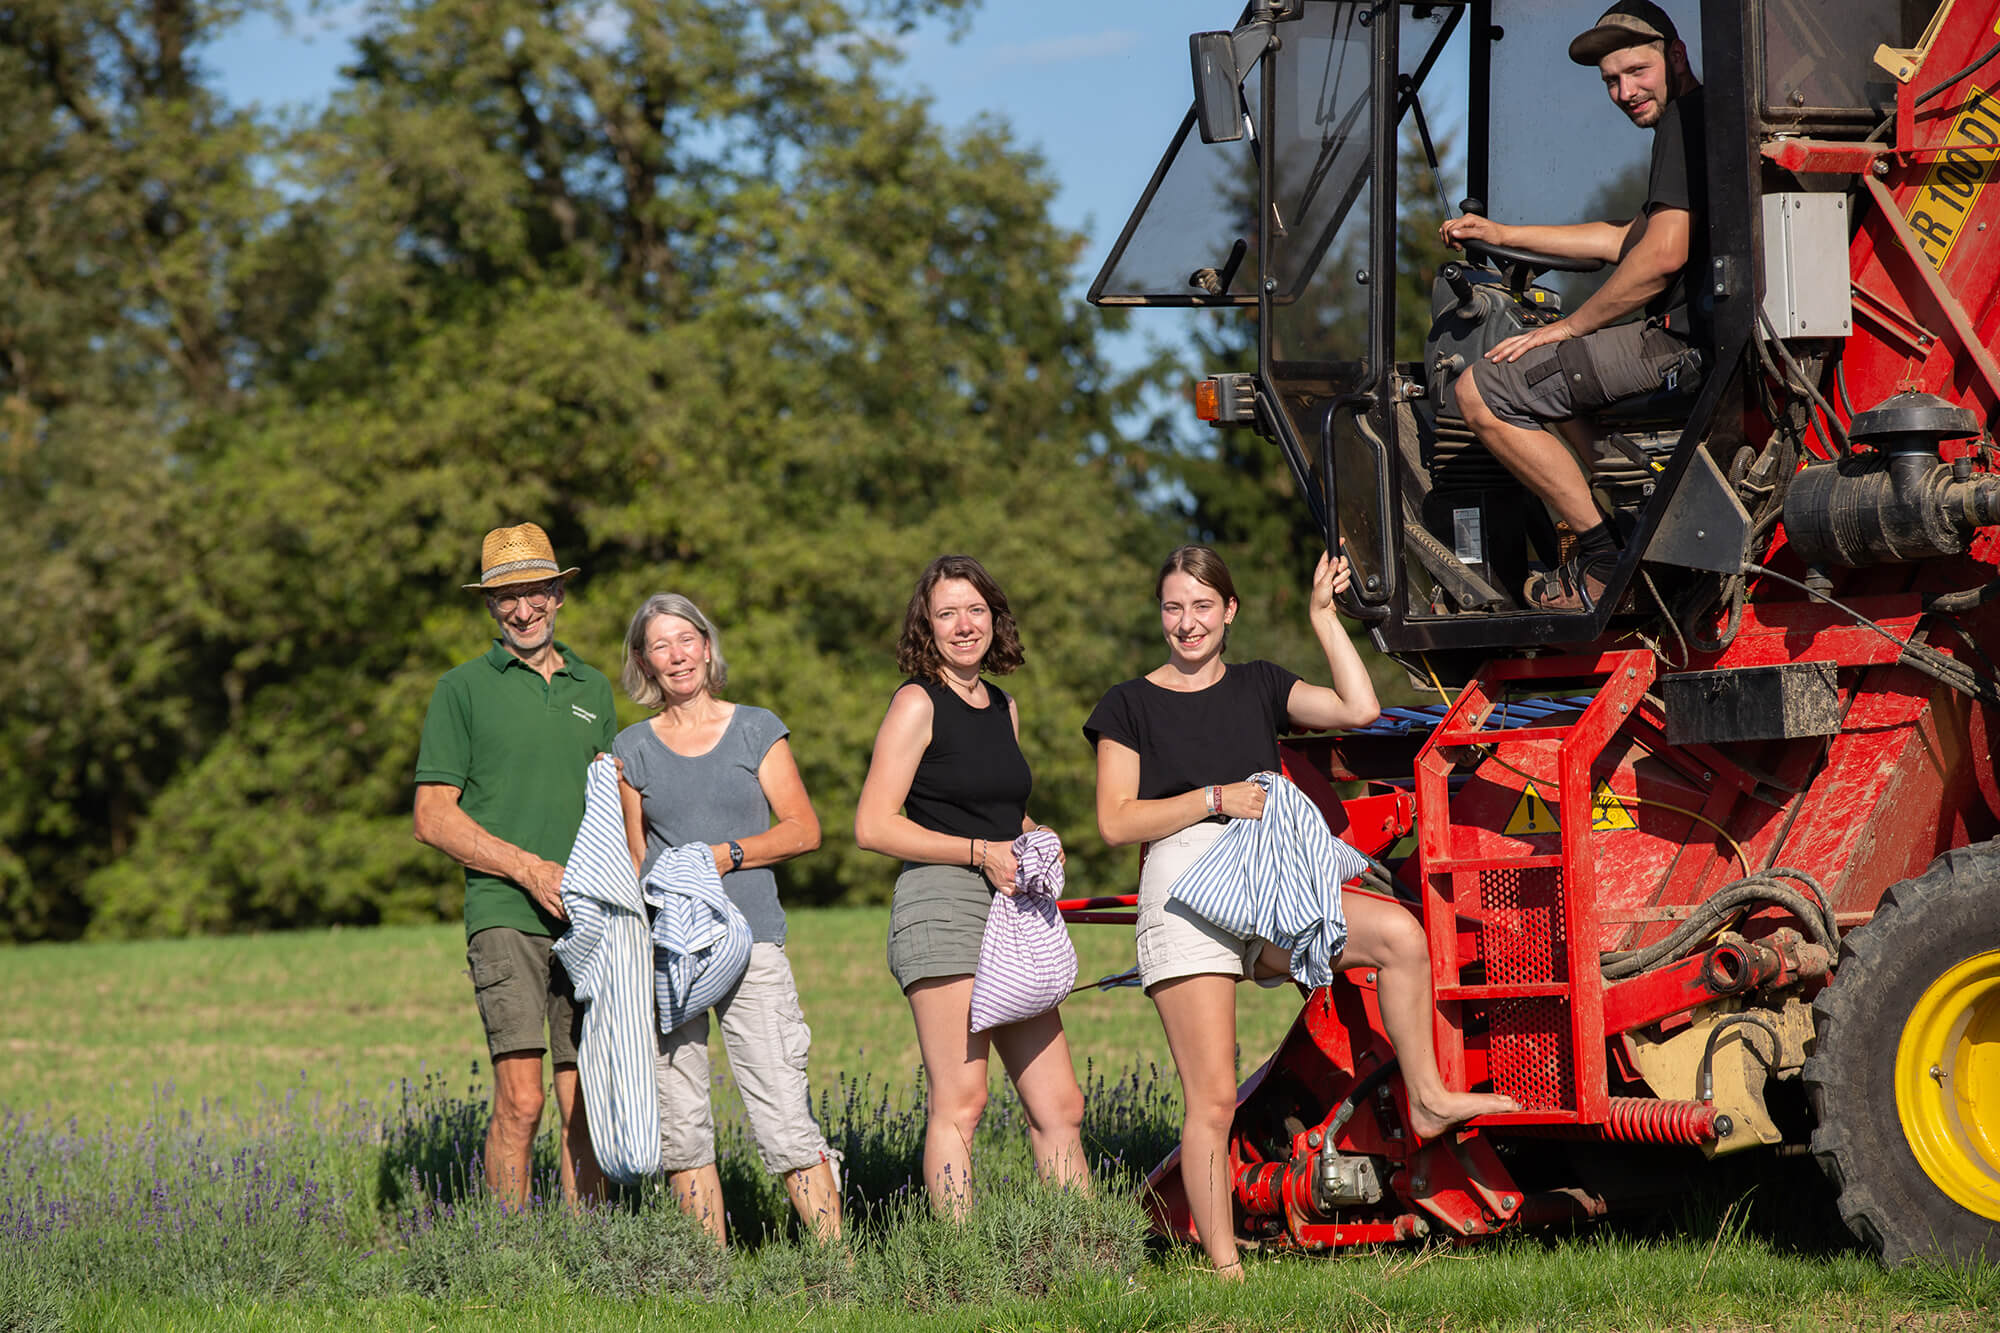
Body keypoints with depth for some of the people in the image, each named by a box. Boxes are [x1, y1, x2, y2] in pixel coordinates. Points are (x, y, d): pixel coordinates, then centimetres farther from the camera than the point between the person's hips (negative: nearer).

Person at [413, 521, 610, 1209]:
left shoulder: (593, 688, 17)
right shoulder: (463, 689, 4)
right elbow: (433, 818, -1)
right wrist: (529, 869, -11)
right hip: (505, 914, -4)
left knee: (586, 1107, 3)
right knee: (521, 1098, -16)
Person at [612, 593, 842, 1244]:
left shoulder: (756, 729, 8)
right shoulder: (633, 749, 12)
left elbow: (803, 829, 5)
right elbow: (634, 856, 16)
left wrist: (726, 855, -9)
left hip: (750, 939, -2)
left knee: (784, 1116, -11)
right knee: (680, 1122, 1)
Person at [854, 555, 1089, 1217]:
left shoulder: (1003, 707, 18)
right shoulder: (918, 703, -3)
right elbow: (874, 825, -10)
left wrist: (1036, 840, 10)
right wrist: (981, 851, -14)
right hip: (943, 902, -7)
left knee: (1058, 1105, 4)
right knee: (958, 1104, -10)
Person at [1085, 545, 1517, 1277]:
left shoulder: (1257, 687, 14)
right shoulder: (1129, 706, 5)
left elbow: (1358, 708, 1)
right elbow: (1115, 821, -3)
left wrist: (1323, 615, 3)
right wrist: (1216, 798, -10)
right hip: (1184, 892, -3)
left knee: (1397, 932, -23)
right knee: (1212, 1100, -8)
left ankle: (1426, 1099, -10)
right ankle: (1223, 1266, -3)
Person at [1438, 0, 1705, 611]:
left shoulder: (1684, 121, -12)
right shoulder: (1694, 121, 22)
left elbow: (1661, 257, -21)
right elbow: (1624, 240, 32)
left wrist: (1568, 327, -9)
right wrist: (1503, 234, 35)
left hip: (1684, 344, -11)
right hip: (1690, 336, 11)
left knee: (1482, 392, -7)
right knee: (1551, 371, 34)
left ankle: (1605, 561, -6)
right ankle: (1631, 530, 18)